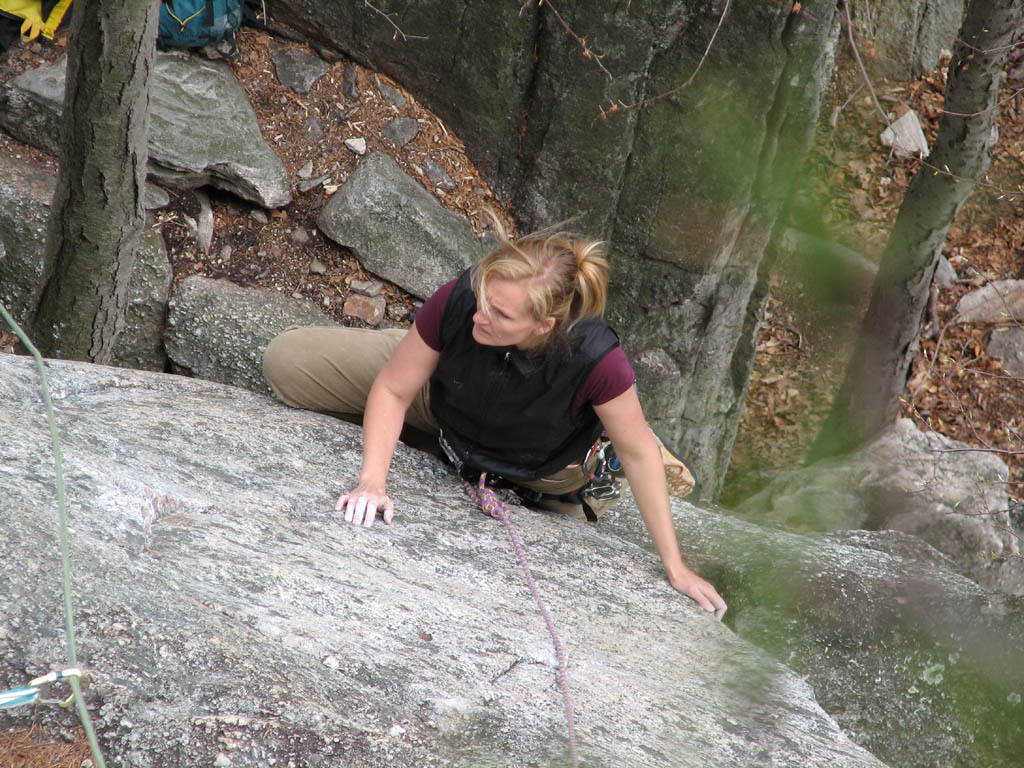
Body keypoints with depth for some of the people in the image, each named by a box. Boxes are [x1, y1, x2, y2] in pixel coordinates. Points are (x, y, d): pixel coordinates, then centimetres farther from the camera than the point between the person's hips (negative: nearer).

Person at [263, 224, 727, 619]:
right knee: (286, 363, -5)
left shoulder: (594, 359, -43)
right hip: (442, 402, 1)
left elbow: (638, 453, -26)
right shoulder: (458, 302, -38)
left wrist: (674, 567, -19)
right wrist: (372, 481, -34)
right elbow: (392, 390, -20)